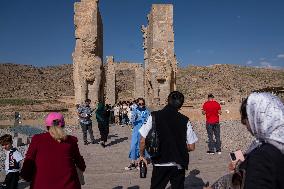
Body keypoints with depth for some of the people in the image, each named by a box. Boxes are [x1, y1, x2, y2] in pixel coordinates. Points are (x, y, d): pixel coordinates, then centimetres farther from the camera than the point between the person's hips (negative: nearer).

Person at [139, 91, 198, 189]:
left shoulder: (154, 116, -9)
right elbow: (191, 147, -2)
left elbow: (143, 141, -7)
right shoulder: (185, 121, -6)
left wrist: (142, 155, 11)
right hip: (178, 165, 1)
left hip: (160, 163, 0)